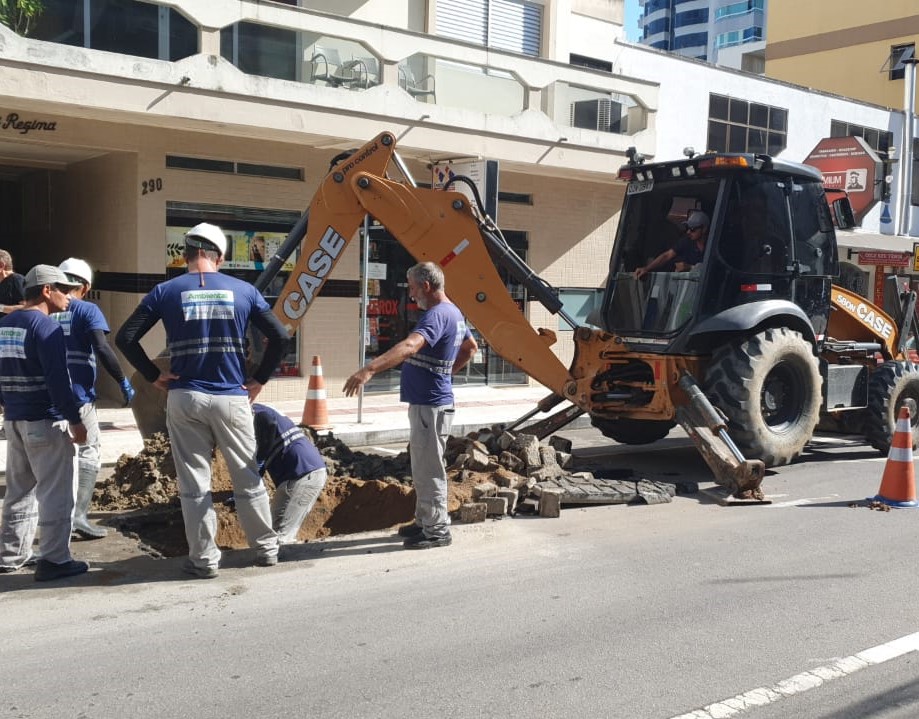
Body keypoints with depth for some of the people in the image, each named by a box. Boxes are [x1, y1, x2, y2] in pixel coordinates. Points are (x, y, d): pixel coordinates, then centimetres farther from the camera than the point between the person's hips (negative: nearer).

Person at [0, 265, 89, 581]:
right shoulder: (46, 326, -15)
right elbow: (58, 380, -20)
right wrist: (75, 420, -15)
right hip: (45, 422, -8)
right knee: (55, 493, -1)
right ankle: (54, 560, 2)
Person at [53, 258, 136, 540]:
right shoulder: (87, 310, -6)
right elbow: (102, 348, -18)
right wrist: (123, 382, -10)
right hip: (78, 395, -5)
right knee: (89, 453, 4)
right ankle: (78, 515, -6)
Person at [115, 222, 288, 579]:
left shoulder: (166, 291, 0)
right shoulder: (243, 290, 2)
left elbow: (125, 338, -4)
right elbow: (279, 336, -1)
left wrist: (154, 375, 3)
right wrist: (259, 379, 6)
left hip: (184, 399, -1)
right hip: (232, 398, 1)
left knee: (194, 485, 8)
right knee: (248, 479, 13)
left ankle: (204, 559, 12)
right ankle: (266, 548, 24)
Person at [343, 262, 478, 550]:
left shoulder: (437, 315, -21)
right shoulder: (453, 313, 12)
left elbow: (408, 346, -38)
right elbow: (471, 347, 29)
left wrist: (370, 368, -48)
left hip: (430, 405, -11)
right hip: (427, 402, 11)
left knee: (429, 471, -1)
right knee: (422, 469, 19)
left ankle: (437, 531, 8)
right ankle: (424, 522, 30)